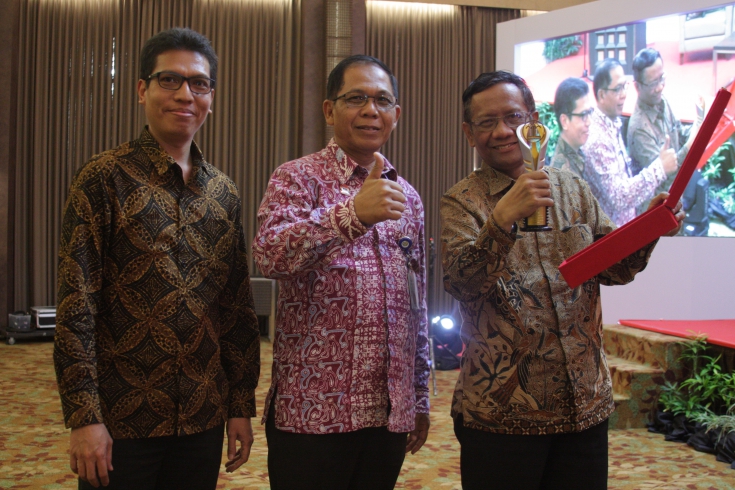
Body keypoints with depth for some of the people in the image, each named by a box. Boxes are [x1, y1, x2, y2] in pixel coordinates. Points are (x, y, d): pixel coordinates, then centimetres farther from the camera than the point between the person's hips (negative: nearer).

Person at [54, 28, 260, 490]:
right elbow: (76, 306, -11)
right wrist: (84, 418, -15)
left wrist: (242, 405, 8)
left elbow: (238, 307, 9)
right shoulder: (105, 178, -7)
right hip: (122, 419, -4)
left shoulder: (224, 192, 7)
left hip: (203, 418, 5)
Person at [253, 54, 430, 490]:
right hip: (312, 410, -5)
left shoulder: (408, 197, 12)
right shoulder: (298, 178, -3)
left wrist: (421, 397, 15)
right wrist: (351, 214, -36)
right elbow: (270, 255, -23)